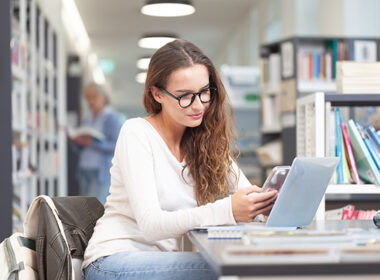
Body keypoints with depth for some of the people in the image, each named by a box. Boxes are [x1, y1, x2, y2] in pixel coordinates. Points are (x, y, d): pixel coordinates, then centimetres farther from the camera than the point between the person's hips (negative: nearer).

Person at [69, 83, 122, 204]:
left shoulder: (111, 117, -6)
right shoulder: (87, 120, 15)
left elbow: (117, 147, -14)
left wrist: (93, 143, -21)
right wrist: (77, 141, -3)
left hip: (102, 172, -7)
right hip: (85, 170, 7)